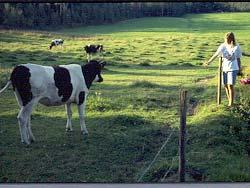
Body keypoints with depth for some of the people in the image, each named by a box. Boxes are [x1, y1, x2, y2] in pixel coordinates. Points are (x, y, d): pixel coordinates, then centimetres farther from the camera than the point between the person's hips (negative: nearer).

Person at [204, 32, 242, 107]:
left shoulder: (236, 47, -4)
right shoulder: (223, 46, -1)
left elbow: (238, 58, 5)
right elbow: (216, 54, -8)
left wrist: (239, 68, 10)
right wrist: (209, 62, -19)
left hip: (233, 68, -3)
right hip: (224, 68, 3)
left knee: (230, 85, -12)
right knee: (226, 86, 9)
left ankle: (231, 103, -4)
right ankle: (230, 102, 25)